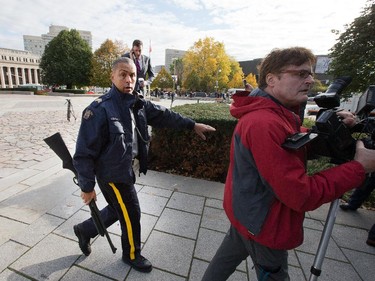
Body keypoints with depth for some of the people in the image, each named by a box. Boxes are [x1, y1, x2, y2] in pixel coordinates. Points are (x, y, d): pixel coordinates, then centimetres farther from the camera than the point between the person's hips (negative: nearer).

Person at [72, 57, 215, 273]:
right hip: (112, 174, -7)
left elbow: (163, 115, 6)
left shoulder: (138, 104, -1)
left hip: (126, 168, 8)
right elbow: (84, 153, -19)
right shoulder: (99, 109, -23)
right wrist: (87, 187, -14)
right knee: (131, 214, 9)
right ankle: (132, 255, 40)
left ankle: (85, 230, 52)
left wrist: (192, 125, 5)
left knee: (118, 209, 25)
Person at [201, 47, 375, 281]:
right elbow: (301, 195, -29)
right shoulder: (265, 123, -31)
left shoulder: (276, 113, 1)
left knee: (232, 250, 29)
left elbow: (301, 143, 11)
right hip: (263, 222, -9)